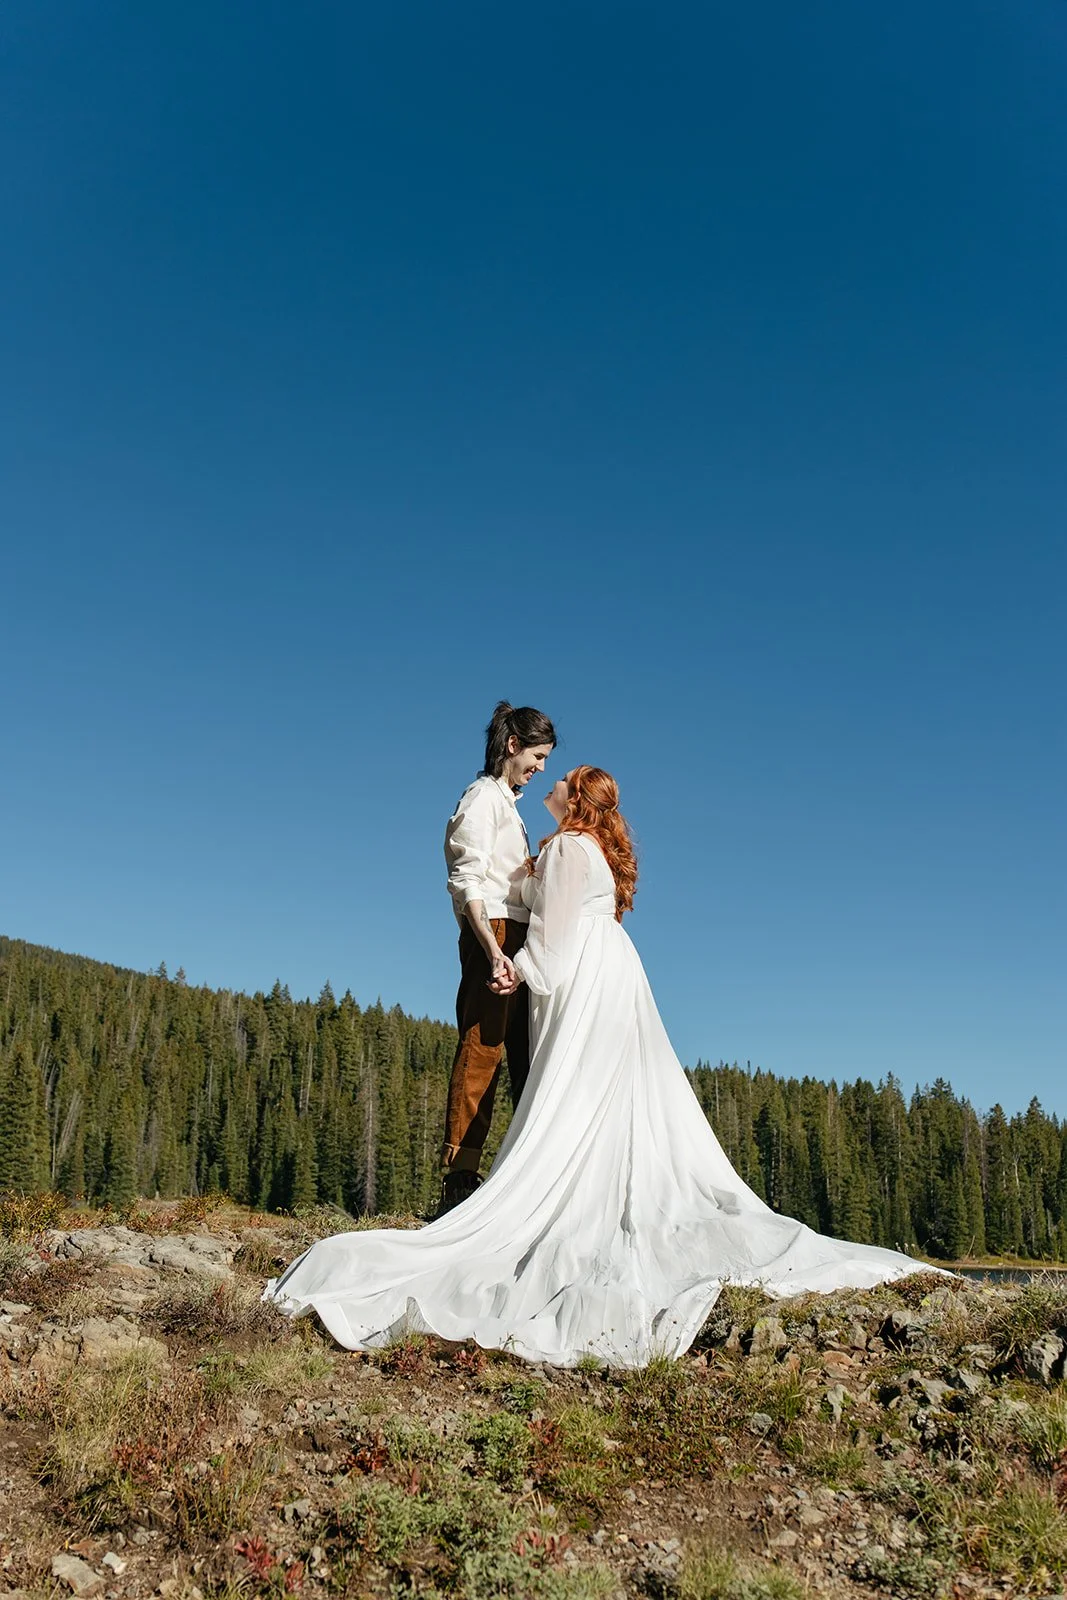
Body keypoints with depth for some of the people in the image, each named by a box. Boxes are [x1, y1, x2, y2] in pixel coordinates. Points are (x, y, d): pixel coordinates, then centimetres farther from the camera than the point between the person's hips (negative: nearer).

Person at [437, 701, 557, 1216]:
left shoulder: (507, 801, 24)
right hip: (492, 934, -9)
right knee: (480, 1051, -12)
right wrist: (494, 952, -23)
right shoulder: (483, 796, -3)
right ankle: (459, 1178, -12)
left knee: (527, 1056, 7)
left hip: (516, 939, 9)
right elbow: (467, 880, -14)